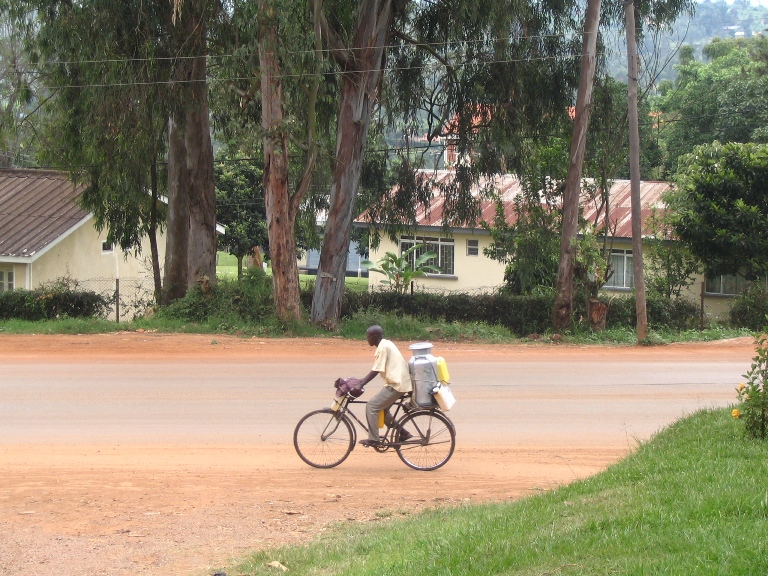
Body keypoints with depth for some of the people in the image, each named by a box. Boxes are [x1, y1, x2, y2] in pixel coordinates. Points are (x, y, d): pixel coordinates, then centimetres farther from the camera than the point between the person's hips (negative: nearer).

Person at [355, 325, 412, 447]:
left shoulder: (383, 347, -15)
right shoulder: (386, 344, 15)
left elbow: (375, 371, -18)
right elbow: (376, 369, 22)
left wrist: (360, 385, -18)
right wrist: (362, 381, 21)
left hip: (396, 384, -10)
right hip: (401, 381, 10)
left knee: (371, 406, -8)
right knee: (383, 409, 19)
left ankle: (373, 439, -7)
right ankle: (403, 433, 23)